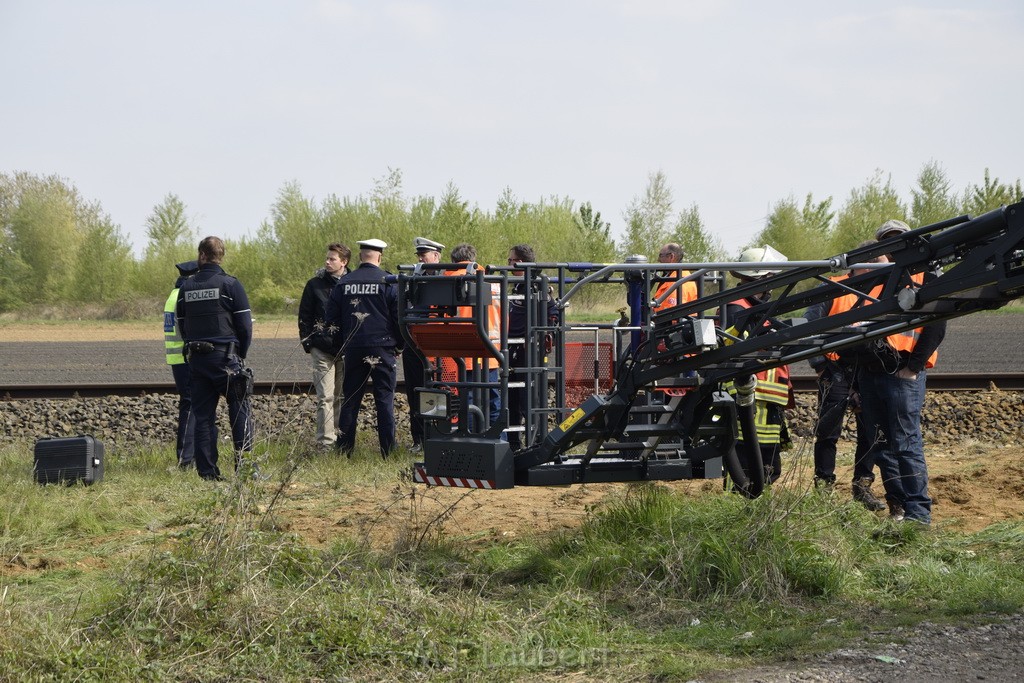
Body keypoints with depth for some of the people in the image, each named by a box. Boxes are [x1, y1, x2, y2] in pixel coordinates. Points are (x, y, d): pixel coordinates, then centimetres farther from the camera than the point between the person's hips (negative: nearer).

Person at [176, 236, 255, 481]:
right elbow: (245, 325, -6)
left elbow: (182, 325, 12)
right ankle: (244, 464, -5)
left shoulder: (186, 287, 7)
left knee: (203, 415, 7)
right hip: (225, 356, -4)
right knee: (240, 410, 2)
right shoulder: (230, 285, -6)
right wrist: (241, 354, 8)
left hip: (197, 358, 4)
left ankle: (207, 470, 6)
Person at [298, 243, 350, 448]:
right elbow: (304, 316, 8)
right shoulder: (315, 284, 5)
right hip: (322, 349, -1)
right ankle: (326, 441, -8)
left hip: (347, 349, 1)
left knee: (341, 396, 8)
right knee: (326, 397, -7)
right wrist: (307, 342, -1)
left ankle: (340, 437, 16)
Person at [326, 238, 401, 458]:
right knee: (385, 399, 0)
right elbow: (399, 316, -3)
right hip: (382, 348, -3)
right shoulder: (389, 282, -4)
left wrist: (340, 347, 17)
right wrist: (400, 344, 9)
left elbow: (332, 320, 8)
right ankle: (388, 451, -2)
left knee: (350, 400, 8)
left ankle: (343, 450, 8)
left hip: (352, 349, 3)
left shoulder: (343, 283, 5)